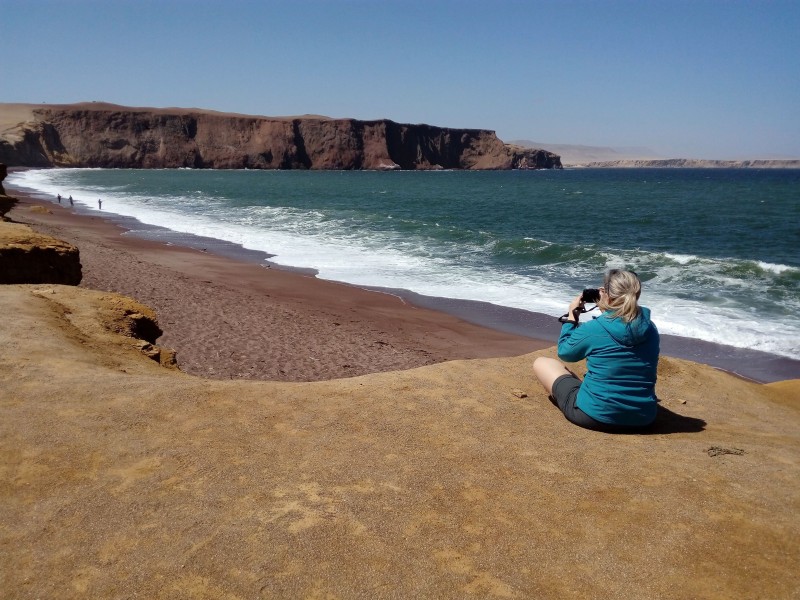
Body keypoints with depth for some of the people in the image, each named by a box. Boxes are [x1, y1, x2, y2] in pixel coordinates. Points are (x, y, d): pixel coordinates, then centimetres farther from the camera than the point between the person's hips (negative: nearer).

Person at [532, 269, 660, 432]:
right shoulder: (650, 329, -4)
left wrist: (572, 315, 12)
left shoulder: (592, 329, -17)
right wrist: (606, 310, 16)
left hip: (596, 417, -6)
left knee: (541, 363, 9)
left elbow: (565, 353, 2)